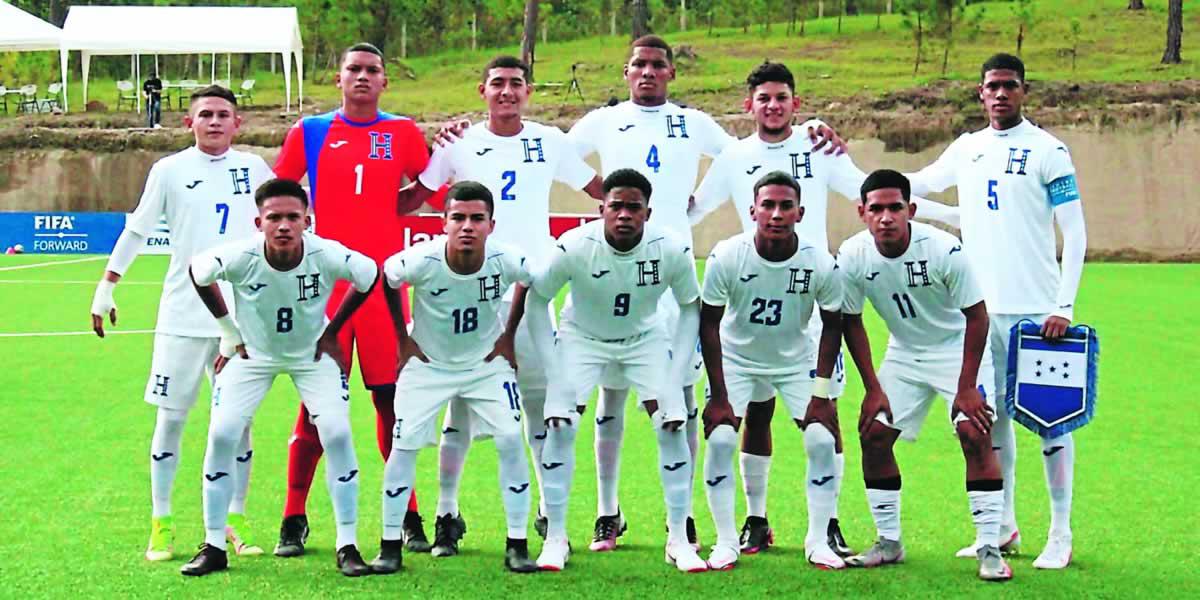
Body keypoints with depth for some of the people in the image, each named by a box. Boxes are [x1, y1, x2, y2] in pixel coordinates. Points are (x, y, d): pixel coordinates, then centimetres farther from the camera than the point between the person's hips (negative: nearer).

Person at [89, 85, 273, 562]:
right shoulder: (169, 170, 0)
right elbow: (137, 230, 5)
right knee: (170, 418, 1)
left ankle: (235, 522, 15)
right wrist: (105, 287, 4)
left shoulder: (254, 169, 6)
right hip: (183, 318, -2)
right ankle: (161, 525, 10)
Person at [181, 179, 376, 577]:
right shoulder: (241, 257, -30)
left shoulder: (327, 256, -31)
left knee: (337, 435, -14)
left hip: (312, 353, 0)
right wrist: (229, 331, -5)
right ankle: (213, 547, 3)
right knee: (221, 435, -10)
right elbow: (197, 272, -7)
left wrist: (332, 332, -4)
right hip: (252, 352, 0)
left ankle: (347, 546, -2)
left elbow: (370, 276, -9)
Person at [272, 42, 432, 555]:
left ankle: (408, 517, 12)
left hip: (384, 281, 1)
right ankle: (293, 521, 7)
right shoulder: (311, 132, 7)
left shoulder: (403, 133, 8)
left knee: (392, 397, 2)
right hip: (325, 282, 0)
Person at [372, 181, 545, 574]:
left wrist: (508, 336, 1)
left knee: (510, 441, -9)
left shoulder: (506, 261, -24)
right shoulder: (421, 261, -28)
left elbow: (529, 282, 1)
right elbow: (385, 280, -5)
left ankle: (517, 545, 1)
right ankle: (390, 545, 6)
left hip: (487, 362, 1)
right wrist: (403, 338, -2)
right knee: (404, 445, -7)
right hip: (428, 364, -1)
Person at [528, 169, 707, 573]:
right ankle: (555, 539, -1)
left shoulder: (672, 251, -24)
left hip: (645, 339, 1)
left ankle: (678, 540, 4)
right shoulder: (574, 247, -28)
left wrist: (675, 374, -13)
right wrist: (553, 369, -17)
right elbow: (536, 300, -12)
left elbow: (691, 308, -6)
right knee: (559, 426, -15)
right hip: (582, 339, -1)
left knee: (672, 428, -10)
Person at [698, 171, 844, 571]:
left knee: (822, 441, -11)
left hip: (796, 361, 1)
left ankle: (818, 541, 6)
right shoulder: (727, 257, -24)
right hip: (736, 358, -1)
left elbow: (832, 325, -6)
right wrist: (719, 395, -15)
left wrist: (822, 391, -11)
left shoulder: (821, 264, -22)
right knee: (720, 440, -15)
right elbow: (709, 324, -13)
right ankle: (725, 542, 0)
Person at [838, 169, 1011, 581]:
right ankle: (889, 542, 11)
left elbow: (976, 316, -19)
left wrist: (965, 388, -19)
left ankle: (989, 548, -14)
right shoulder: (852, 256, -18)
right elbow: (852, 323, -3)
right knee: (873, 436, -3)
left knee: (976, 435, -19)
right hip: (903, 353, 4)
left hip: (957, 348, -4)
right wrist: (872, 389, -5)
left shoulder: (944, 250, -29)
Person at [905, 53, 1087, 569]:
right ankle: (1003, 528, 21)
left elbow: (1075, 233, -7)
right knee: (992, 416, 10)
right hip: (982, 308, 5)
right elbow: (915, 186, 25)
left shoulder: (1047, 151, -5)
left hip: (1036, 309, -5)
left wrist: (1064, 306, -14)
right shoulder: (966, 149, 11)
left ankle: (1060, 535, 5)